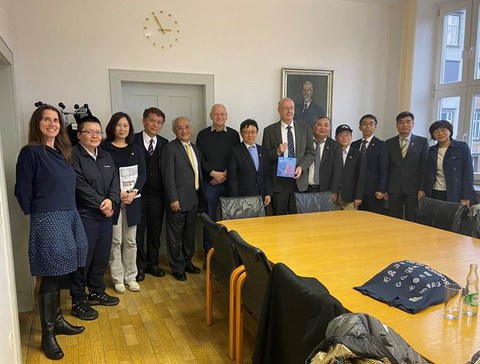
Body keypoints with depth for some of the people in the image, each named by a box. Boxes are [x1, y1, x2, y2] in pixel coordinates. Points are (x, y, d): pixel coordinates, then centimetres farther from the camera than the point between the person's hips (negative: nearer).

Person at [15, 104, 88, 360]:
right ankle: (47, 335, 15)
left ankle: (57, 321, 30)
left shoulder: (61, 152, 11)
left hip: (70, 217, 7)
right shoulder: (30, 152, -10)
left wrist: (70, 213, 9)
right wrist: (36, 214, 1)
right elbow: (22, 191, -9)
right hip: (48, 221, -6)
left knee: (58, 275, 15)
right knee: (50, 278, 1)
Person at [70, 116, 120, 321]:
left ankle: (96, 292, 34)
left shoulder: (106, 156, 14)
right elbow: (80, 186, -17)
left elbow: (115, 180, 6)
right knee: (83, 259, 2)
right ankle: (78, 302, 17)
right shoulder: (73, 156, -10)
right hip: (84, 216, -7)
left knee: (102, 257, 16)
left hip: (106, 215, 7)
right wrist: (101, 203, -13)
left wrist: (111, 200, -12)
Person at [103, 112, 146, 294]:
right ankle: (117, 279, 14)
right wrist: (118, 193, -13)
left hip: (132, 200, 3)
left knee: (130, 241, 8)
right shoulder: (105, 148, -1)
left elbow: (142, 174, 6)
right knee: (115, 241, 2)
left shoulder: (136, 149, 10)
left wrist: (133, 192, -8)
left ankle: (130, 277, 19)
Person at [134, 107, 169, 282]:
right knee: (138, 232, 7)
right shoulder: (133, 141, -3)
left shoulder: (164, 143, 5)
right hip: (138, 194, -2)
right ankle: (139, 266, 22)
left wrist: (166, 193, -4)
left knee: (155, 232, 13)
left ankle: (152, 263, 28)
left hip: (157, 195, 3)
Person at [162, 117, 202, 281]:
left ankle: (187, 262, 34)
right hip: (178, 199, -7)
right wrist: (173, 198, -18)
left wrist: (200, 194, 12)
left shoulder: (195, 149, 14)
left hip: (193, 198, 7)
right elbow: (168, 176, -14)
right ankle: (177, 268, 19)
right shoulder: (170, 148, -9)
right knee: (175, 235, 5)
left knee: (189, 233, 18)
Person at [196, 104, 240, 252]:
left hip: (229, 182, 1)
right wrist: (213, 173, -10)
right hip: (209, 182, -1)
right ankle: (208, 250, 13)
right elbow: (200, 159, 1)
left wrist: (226, 174, -9)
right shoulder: (203, 135, 5)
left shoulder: (233, 134, 8)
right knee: (209, 218, 3)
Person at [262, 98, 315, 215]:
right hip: (278, 181, -1)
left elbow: (311, 152, 7)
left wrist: (301, 167, -9)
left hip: (299, 179, 1)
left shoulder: (305, 128, 8)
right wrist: (277, 152, -16)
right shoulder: (269, 130, 3)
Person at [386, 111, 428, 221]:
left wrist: (422, 189, -6)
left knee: (412, 222, 3)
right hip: (393, 189, 2)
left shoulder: (422, 142, 4)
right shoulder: (389, 143, 8)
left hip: (413, 189, -1)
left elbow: (424, 167, 1)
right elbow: (386, 168, 8)